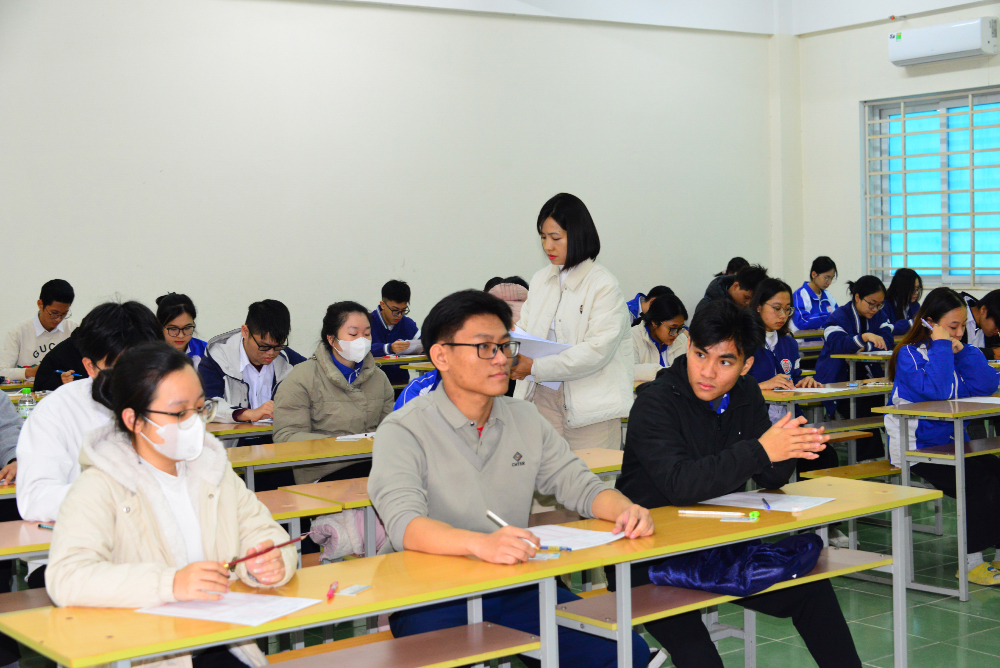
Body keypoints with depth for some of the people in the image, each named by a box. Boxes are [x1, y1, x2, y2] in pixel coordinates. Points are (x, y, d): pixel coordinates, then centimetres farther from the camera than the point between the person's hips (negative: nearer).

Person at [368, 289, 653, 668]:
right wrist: (481, 544, -43)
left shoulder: (526, 420, 12)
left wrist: (624, 509, -11)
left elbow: (579, 484, 13)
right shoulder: (403, 431, -8)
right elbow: (404, 524, -23)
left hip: (518, 589, 5)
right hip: (434, 597, -5)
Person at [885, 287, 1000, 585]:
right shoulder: (910, 353, -9)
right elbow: (938, 390, -27)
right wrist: (941, 346, -19)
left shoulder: (952, 350, 11)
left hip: (951, 442, 7)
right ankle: (973, 561, -12)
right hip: (916, 447, -7)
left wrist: (962, 350, -9)